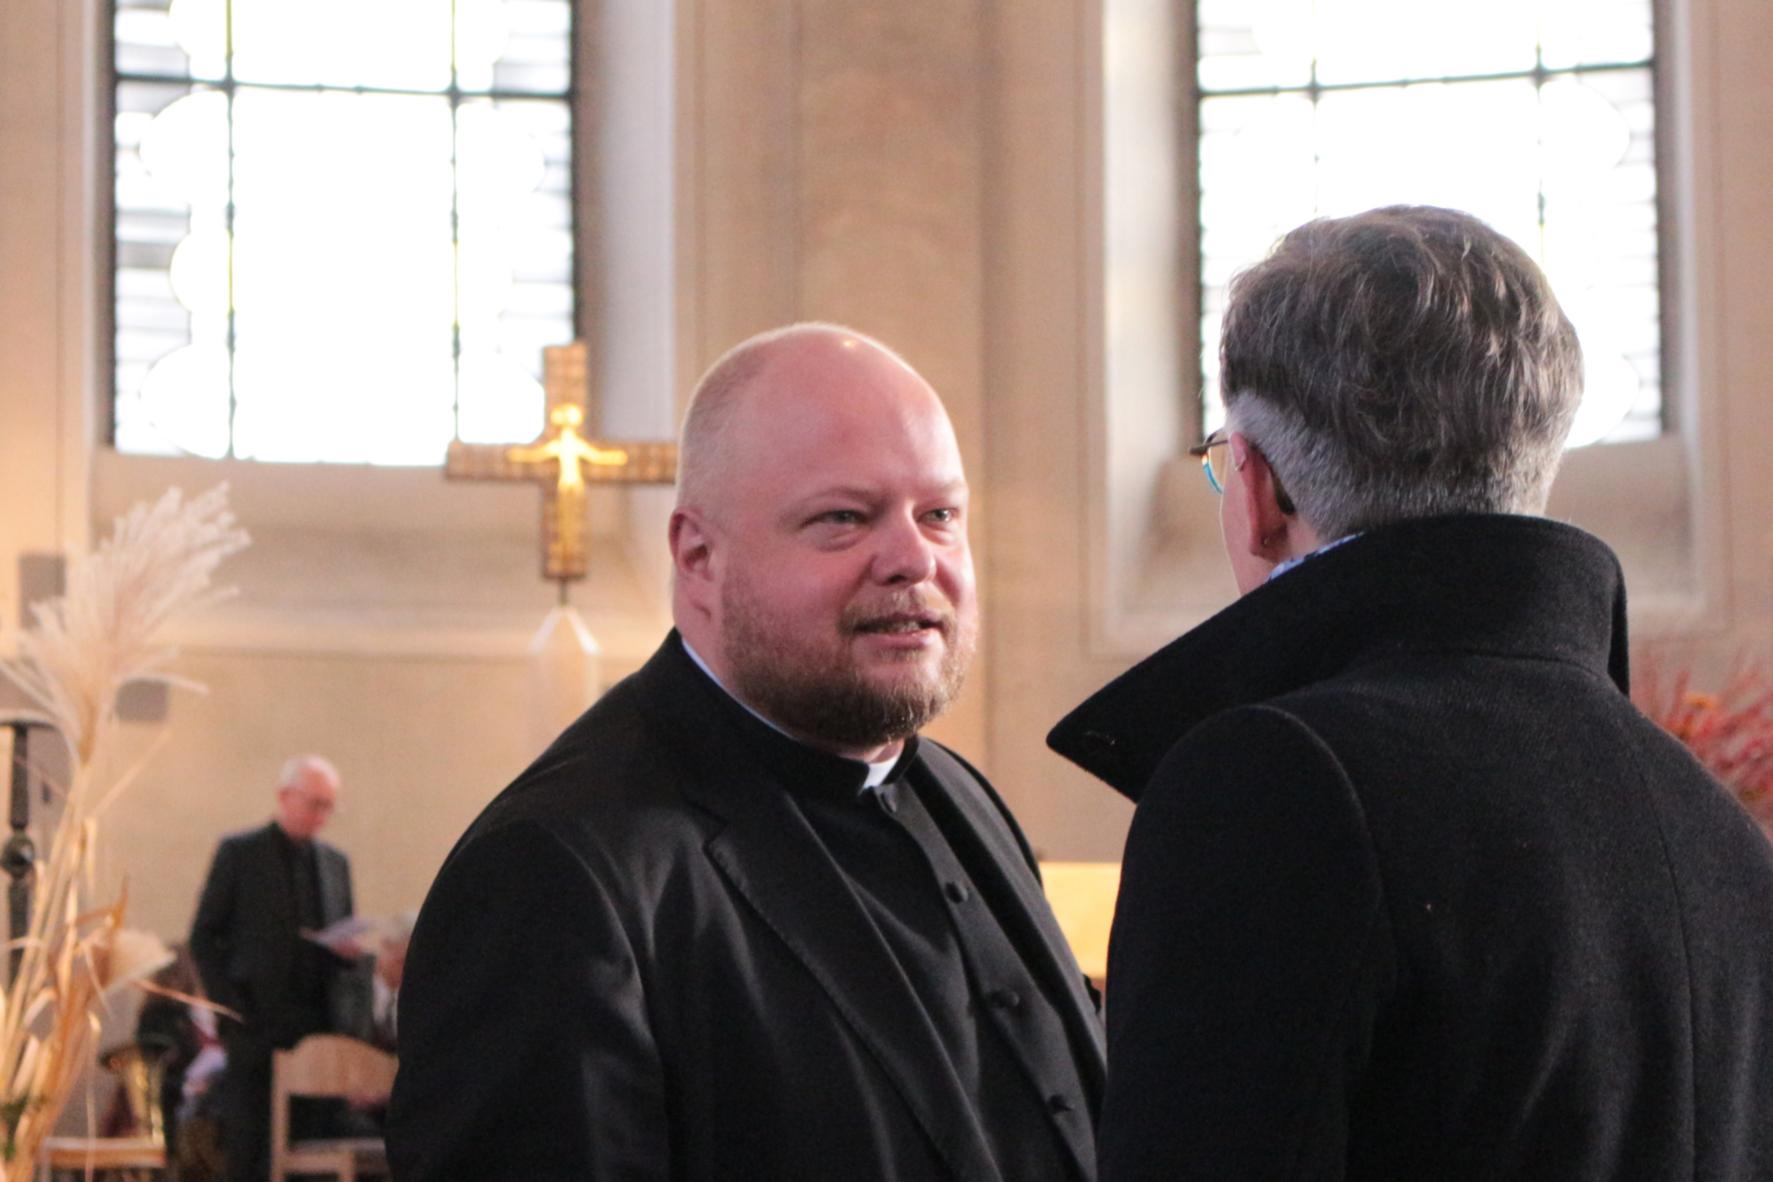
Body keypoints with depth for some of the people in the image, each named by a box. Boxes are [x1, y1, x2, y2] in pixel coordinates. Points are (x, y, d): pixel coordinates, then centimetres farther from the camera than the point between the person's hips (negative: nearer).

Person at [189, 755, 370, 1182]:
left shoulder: (335, 863, 16)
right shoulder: (239, 853, 3)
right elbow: (204, 938, 1)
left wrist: (350, 950, -2)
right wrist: (230, 1007, -8)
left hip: (319, 1025, 4)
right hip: (257, 1026, -4)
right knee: (250, 1147, -4)